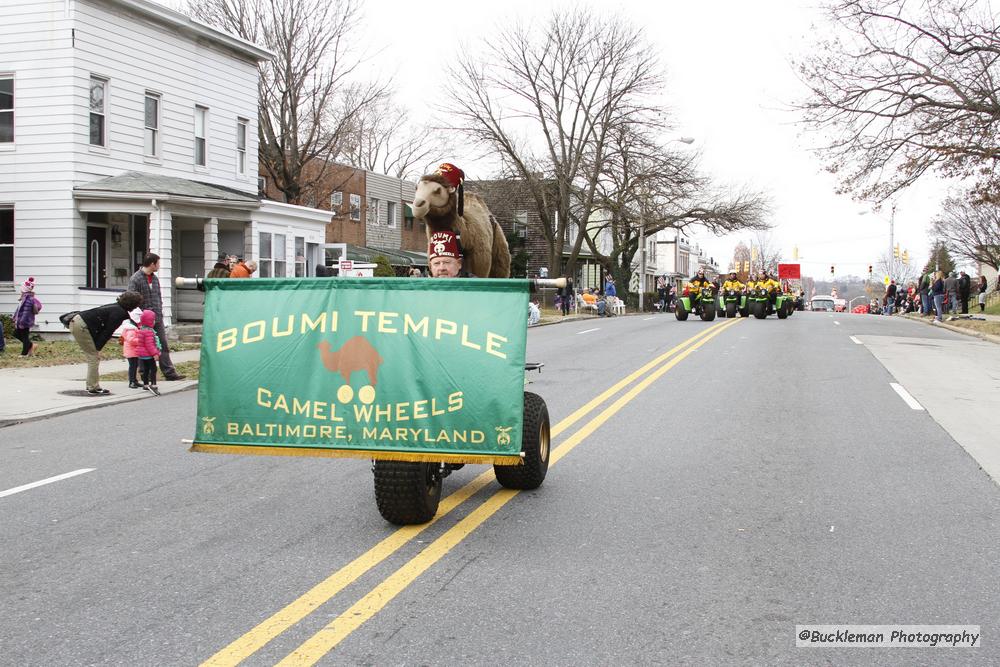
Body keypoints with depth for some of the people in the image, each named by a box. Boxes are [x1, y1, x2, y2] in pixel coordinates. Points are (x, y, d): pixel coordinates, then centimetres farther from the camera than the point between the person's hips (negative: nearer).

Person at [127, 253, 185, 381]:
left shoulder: (154, 278, 13)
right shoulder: (135, 279, -10)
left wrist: (160, 312, 10)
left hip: (157, 319, 7)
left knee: (163, 346, 5)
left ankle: (169, 372, 7)